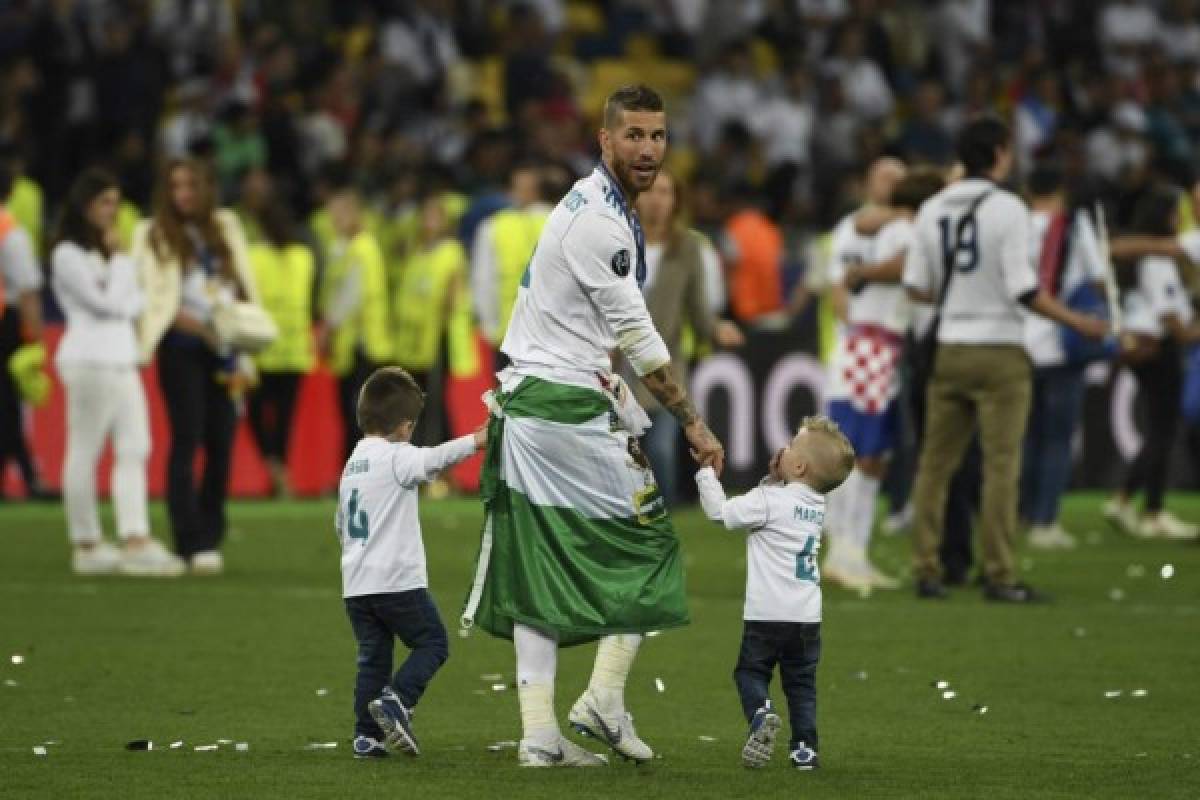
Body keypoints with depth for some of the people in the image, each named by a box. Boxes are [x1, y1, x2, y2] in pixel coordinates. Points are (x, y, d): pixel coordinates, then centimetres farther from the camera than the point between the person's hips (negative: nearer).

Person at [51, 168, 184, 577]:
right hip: (89, 360, -9)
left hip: (123, 358, 9)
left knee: (134, 449, 0)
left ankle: (136, 542, -5)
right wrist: (119, 259, -5)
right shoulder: (68, 254, -7)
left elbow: (133, 303, 18)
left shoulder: (108, 250, 20)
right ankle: (86, 545, 0)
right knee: (84, 452, -4)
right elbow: (107, 302, -14)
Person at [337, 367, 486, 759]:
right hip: (396, 579, -7)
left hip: (355, 584, 7)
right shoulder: (397, 457, -9)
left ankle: (367, 734, 5)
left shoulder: (352, 464, 16)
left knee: (373, 656, 11)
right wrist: (477, 440, -37)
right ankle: (396, 699, -14)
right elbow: (433, 459, -30)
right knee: (432, 642, 6)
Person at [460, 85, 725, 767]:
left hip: (526, 403, 10)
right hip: (570, 409, -10)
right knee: (647, 540, 1)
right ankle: (606, 698, -1)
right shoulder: (601, 223, -15)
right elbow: (639, 339, -13)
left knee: (539, 569, 6)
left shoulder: (593, 206, 18)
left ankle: (539, 734, 4)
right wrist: (693, 422, -8)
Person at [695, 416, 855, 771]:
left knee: (750, 670, 8)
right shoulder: (817, 505, 8)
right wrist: (774, 478, 5)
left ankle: (760, 712, -19)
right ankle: (804, 747, 7)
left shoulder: (768, 501, -13)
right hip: (808, 613, 5)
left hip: (768, 613, -5)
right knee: (801, 681, 13)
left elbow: (720, 511, -9)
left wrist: (706, 473, 2)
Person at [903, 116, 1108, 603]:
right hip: (999, 350, -5)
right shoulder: (1007, 209, -11)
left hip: (950, 350, 5)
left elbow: (915, 287, 5)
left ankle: (926, 571, 8)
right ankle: (998, 576, -4)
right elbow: (1023, 289, -14)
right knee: (1000, 465, -2)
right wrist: (1077, 324, -3)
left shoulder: (933, 210, 5)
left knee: (935, 463, 8)